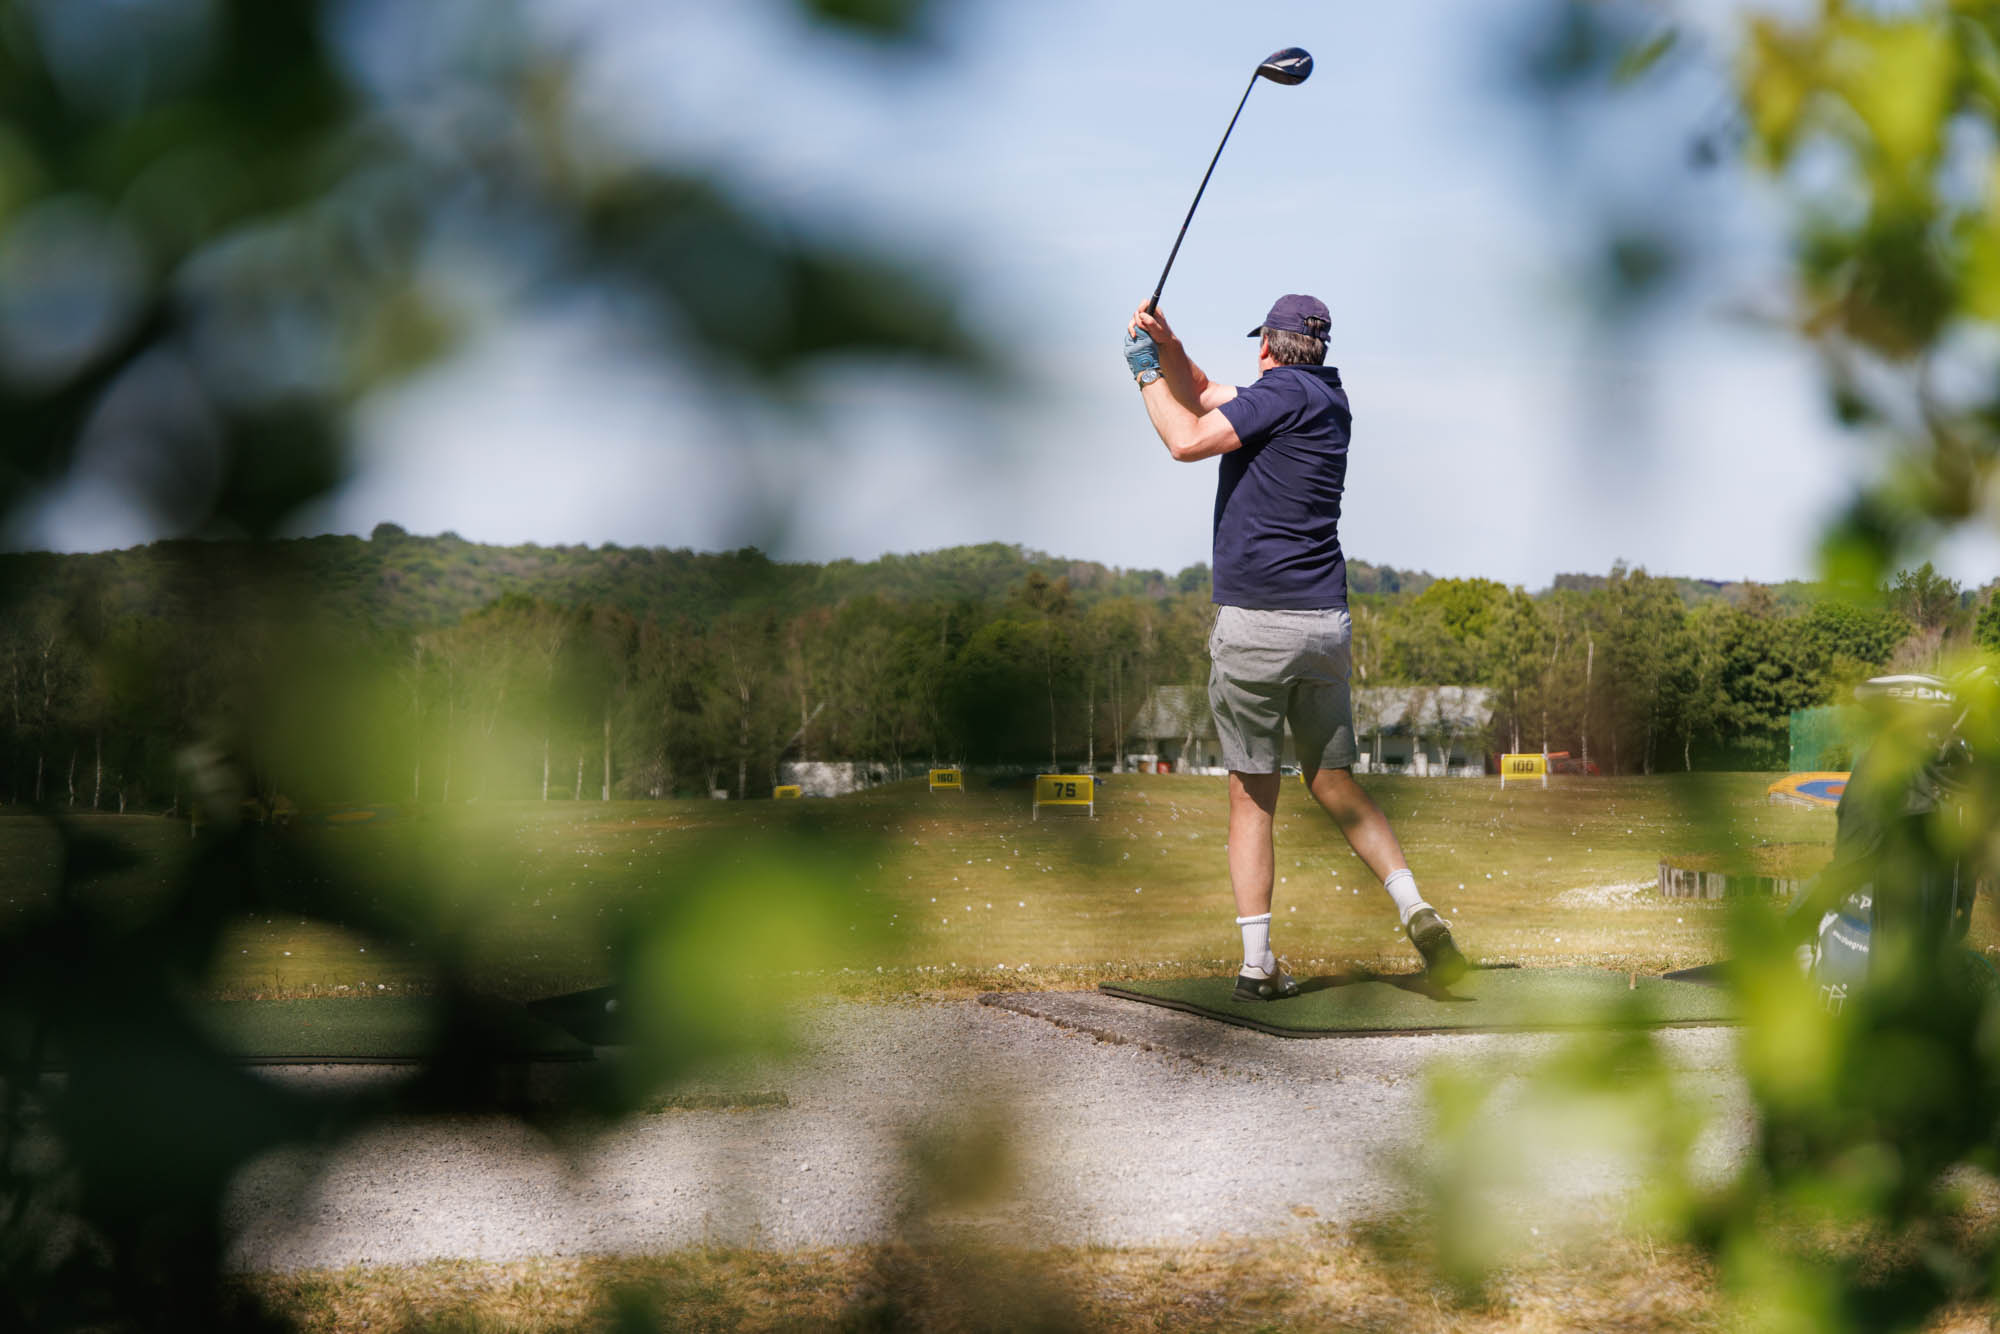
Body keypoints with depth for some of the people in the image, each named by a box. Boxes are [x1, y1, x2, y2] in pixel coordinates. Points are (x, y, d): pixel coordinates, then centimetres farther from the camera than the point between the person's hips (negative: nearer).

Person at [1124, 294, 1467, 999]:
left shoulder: (1284, 392, -6)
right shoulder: (1330, 399, 17)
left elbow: (1188, 440, -10)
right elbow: (1204, 397, 22)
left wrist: (1145, 370, 2)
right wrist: (1167, 346, 7)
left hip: (1253, 624, -6)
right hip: (1327, 622, 6)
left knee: (1252, 797, 1)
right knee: (1336, 785, 14)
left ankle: (1257, 965, 0)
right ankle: (1415, 908, -4)